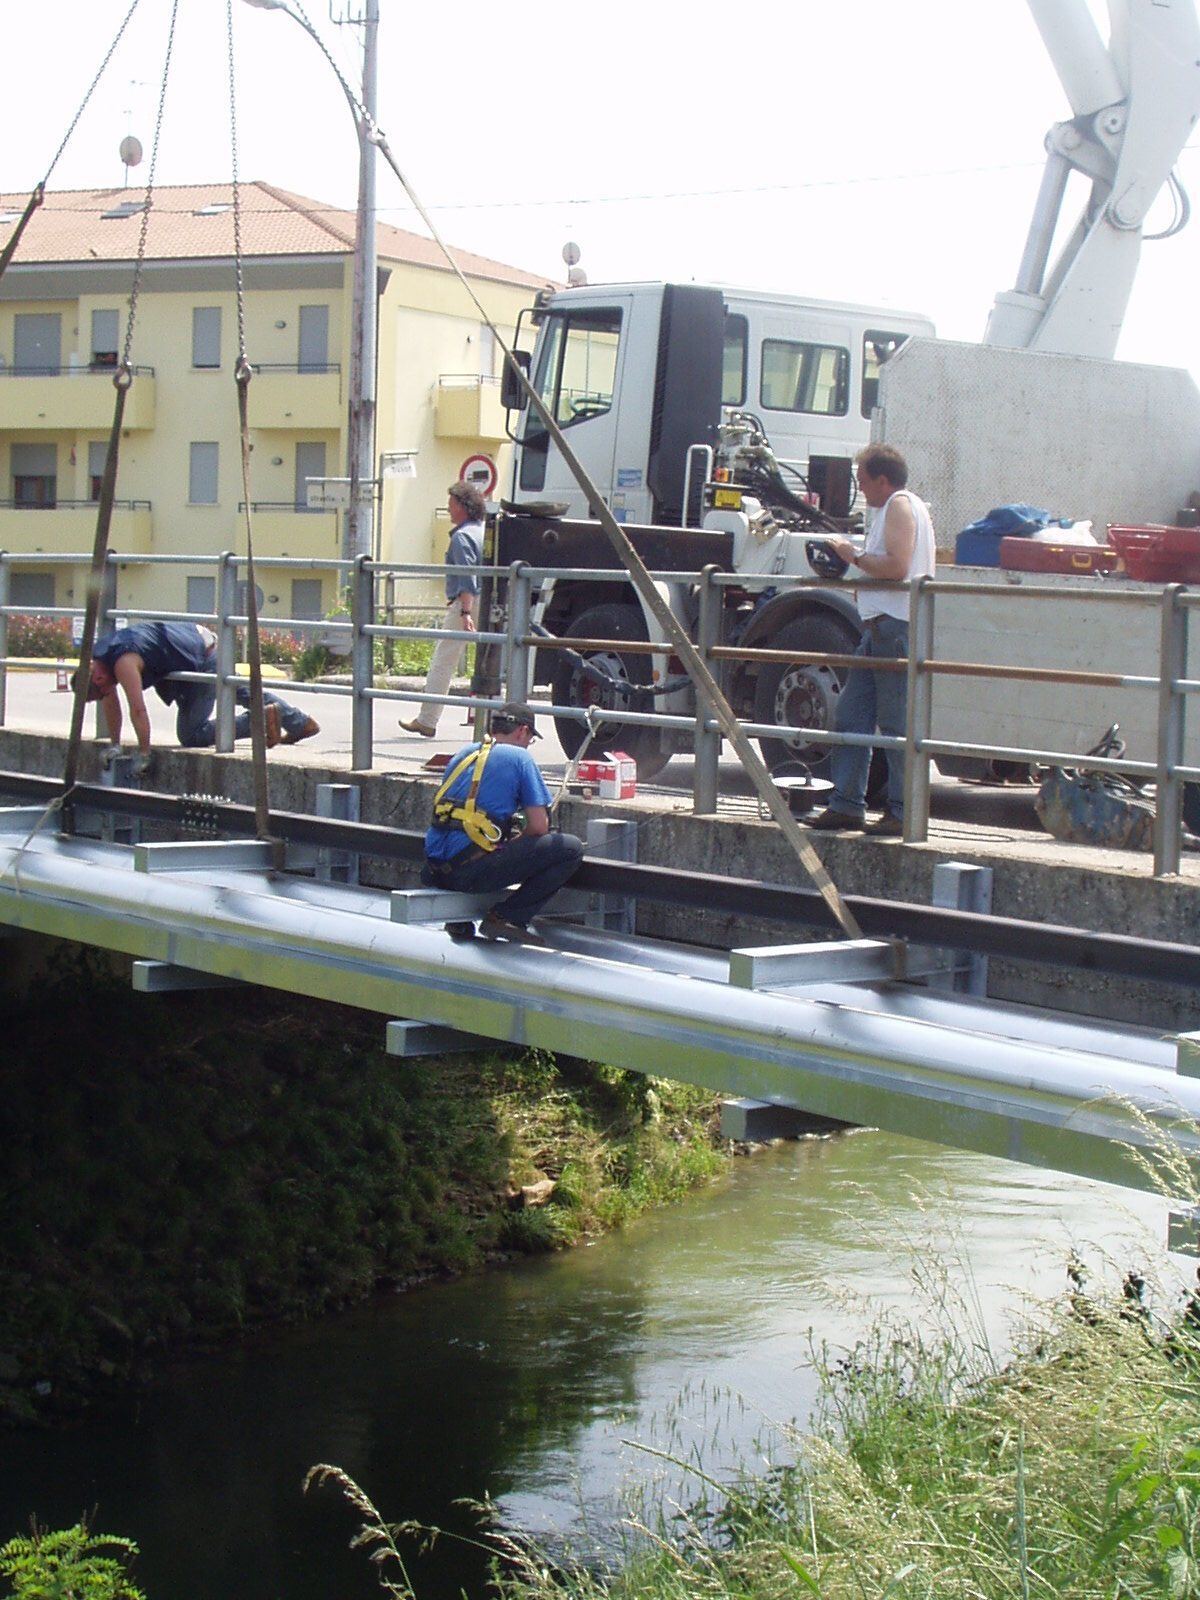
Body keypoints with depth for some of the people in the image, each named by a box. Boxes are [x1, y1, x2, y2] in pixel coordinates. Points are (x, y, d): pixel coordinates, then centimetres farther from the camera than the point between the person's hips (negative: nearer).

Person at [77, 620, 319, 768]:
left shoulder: (123, 663, -28)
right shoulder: (97, 657, 1)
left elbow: (138, 709, -29)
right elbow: (110, 702, 11)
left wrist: (144, 755, -23)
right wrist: (115, 745, 12)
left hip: (203, 661, -10)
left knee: (190, 734, -7)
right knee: (243, 693, 26)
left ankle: (262, 719, -9)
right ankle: (300, 723, 38)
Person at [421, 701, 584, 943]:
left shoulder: (464, 754, 21)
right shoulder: (519, 757, 2)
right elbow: (539, 827, -2)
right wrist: (515, 843, 19)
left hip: (436, 871, 8)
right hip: (471, 869, -8)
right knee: (570, 848, -2)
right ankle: (507, 917, -5)